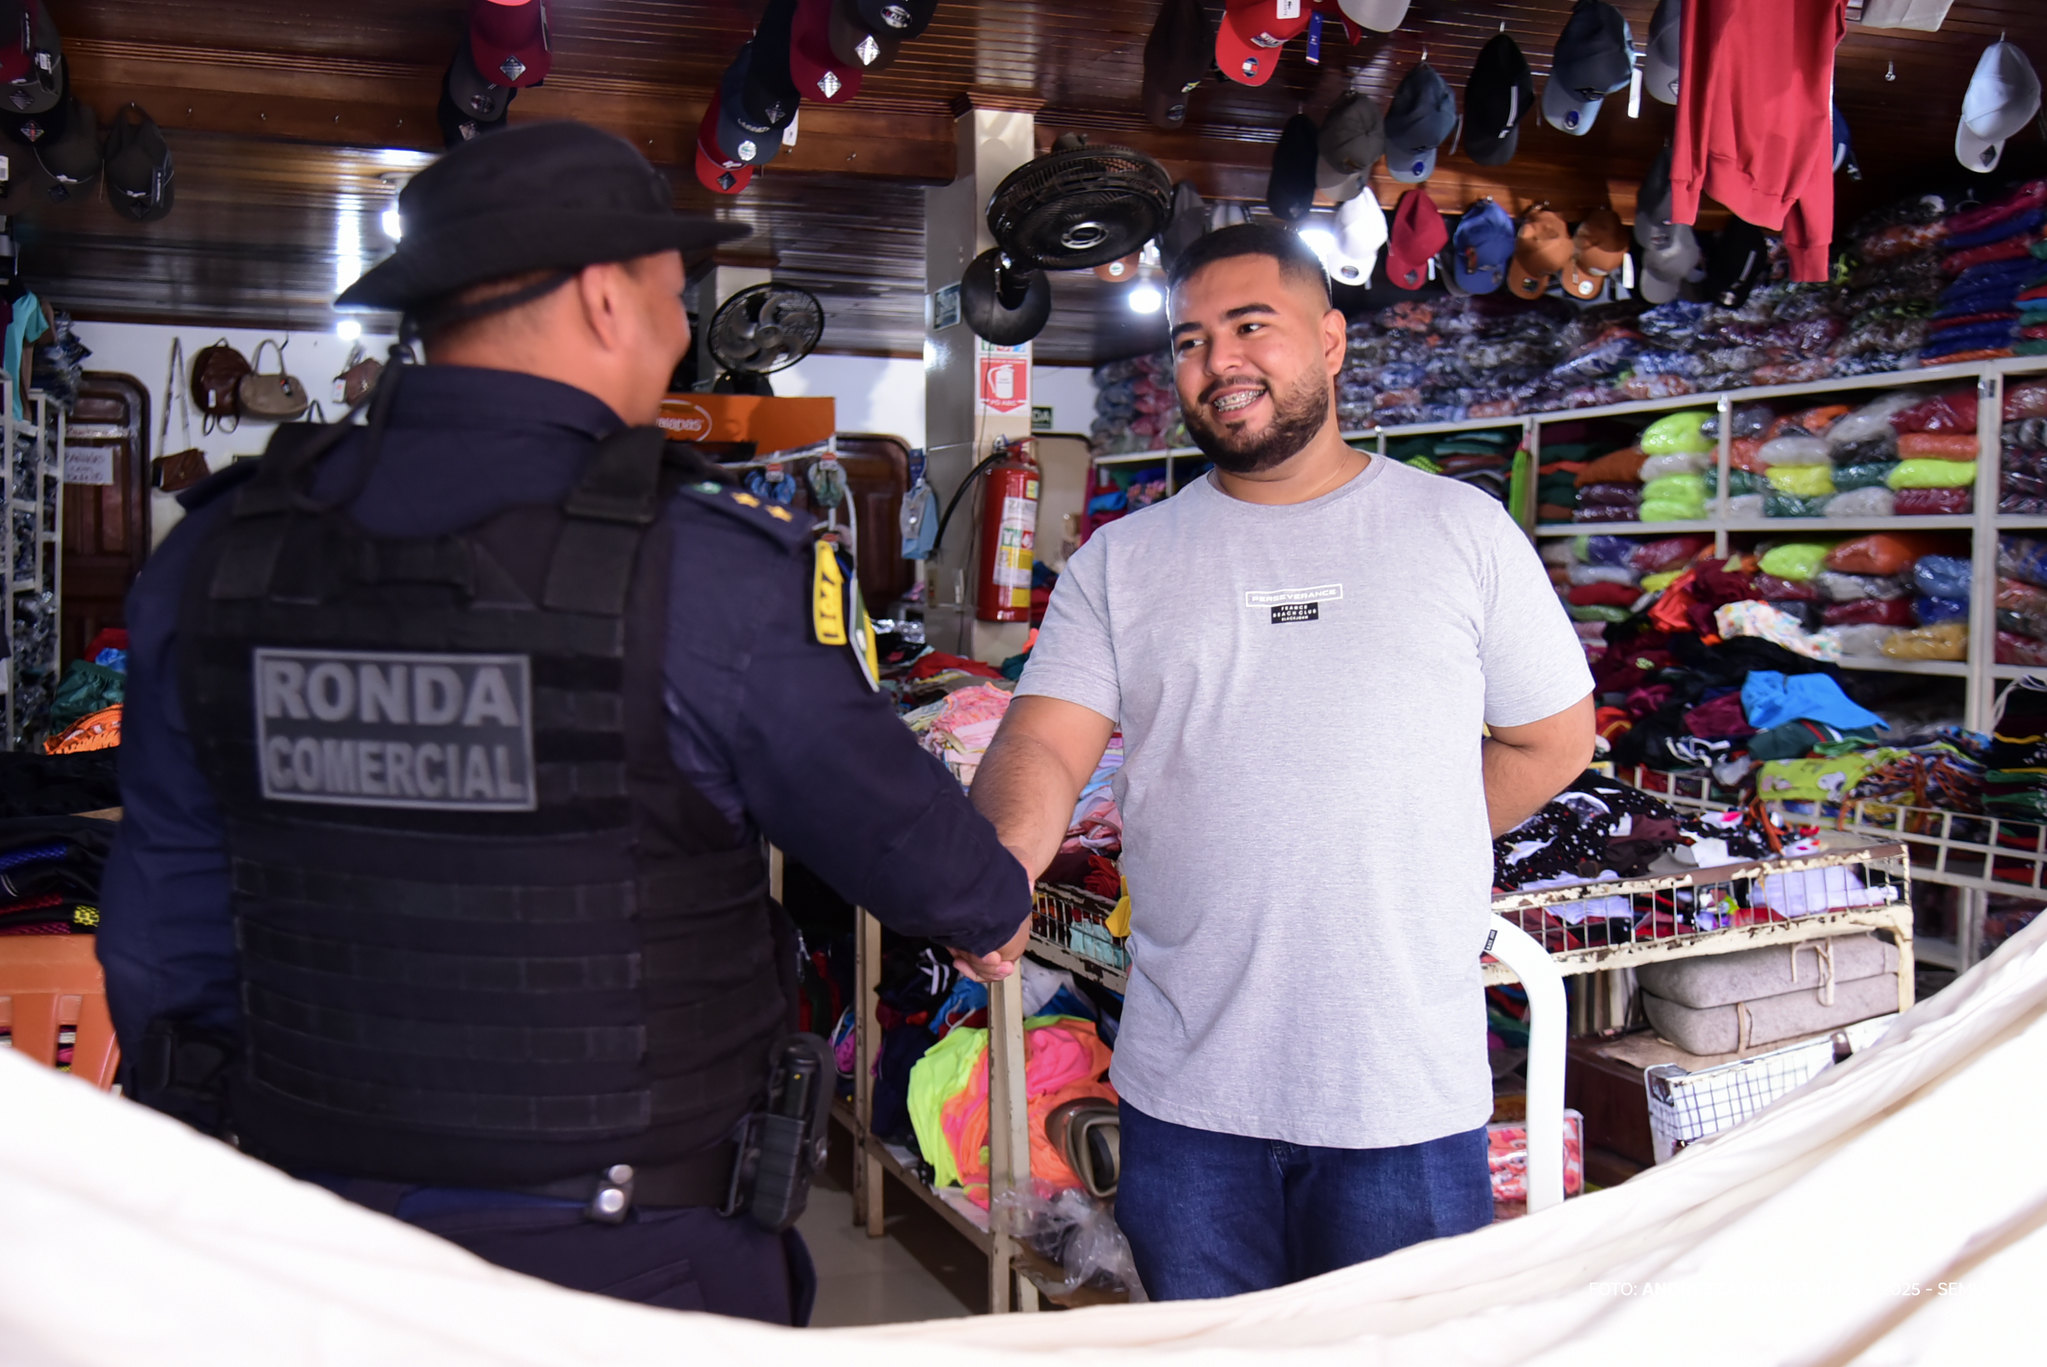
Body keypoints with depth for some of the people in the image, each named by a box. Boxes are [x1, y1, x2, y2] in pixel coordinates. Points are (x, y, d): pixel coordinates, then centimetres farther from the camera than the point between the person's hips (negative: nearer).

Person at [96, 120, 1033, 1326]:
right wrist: (993, 909, 16)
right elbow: (899, 832, -7)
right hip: (625, 1268, -4)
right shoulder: (708, 569, -21)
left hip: (311, 1250, 5)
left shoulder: (218, 552, -5)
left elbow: (165, 934, 4)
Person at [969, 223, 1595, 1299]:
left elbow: (1553, 739, 11)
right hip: (1184, 1091, 2)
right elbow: (1045, 740, -6)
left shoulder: (1462, 531, 3)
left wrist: (1397, 852, 5)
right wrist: (1001, 863, -26)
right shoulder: (1121, 561, 6)